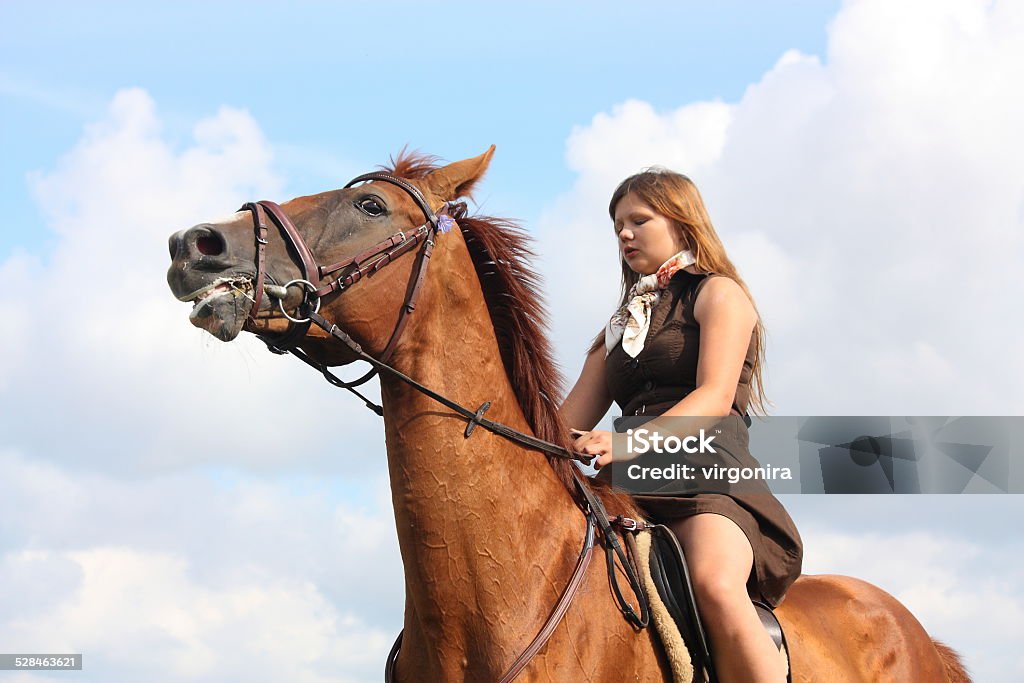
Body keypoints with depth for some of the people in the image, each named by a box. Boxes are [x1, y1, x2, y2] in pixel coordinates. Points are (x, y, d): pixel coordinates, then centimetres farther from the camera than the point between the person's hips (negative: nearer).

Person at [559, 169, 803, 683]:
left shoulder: (718, 293, 9)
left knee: (716, 585, -38)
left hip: (710, 476, -6)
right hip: (633, 490, 6)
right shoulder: (621, 327, 30)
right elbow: (569, 423, 21)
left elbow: (716, 396, -9)